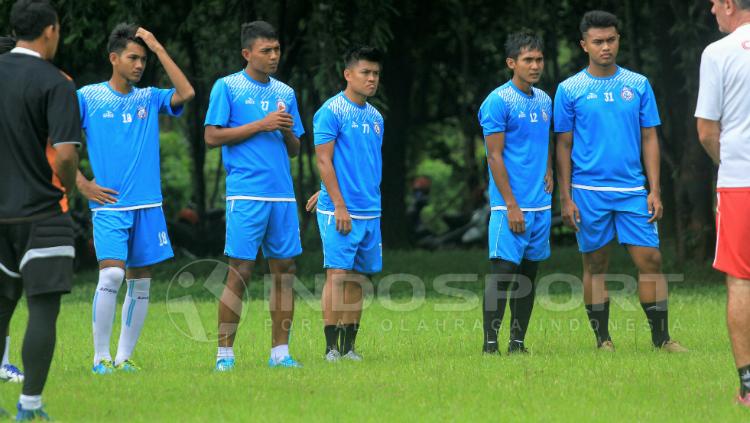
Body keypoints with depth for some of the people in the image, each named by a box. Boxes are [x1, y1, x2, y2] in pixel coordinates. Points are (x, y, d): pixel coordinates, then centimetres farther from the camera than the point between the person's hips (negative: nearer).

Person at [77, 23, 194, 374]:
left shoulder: (149, 99, 10)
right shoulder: (88, 97, 1)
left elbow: (186, 93, -6)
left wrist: (158, 48, -4)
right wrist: (82, 184, -5)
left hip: (147, 206, 4)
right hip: (108, 204, -4)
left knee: (140, 281, 4)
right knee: (112, 273, -18)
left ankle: (124, 356, 13)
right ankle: (101, 357, -9)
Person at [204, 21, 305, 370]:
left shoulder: (285, 93, 16)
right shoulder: (227, 87, 1)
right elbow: (212, 136, -6)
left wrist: (288, 132, -4)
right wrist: (261, 124, -11)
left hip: (282, 194, 5)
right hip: (246, 195, -5)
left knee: (284, 269, 2)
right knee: (240, 272, -7)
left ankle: (280, 351, 7)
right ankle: (224, 352, -2)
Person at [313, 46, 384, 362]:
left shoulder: (375, 117, 15)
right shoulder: (331, 111, -7)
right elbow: (324, 161, -11)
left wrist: (378, 208, 17)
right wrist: (339, 207, -16)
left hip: (370, 213, 7)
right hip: (340, 211, -7)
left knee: (357, 278, 8)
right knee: (338, 273, -9)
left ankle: (349, 345, 12)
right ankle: (332, 347, -8)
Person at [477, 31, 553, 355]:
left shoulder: (544, 101, 14)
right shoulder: (498, 101, -8)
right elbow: (495, 157, -11)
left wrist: (548, 175, 7)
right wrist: (511, 205, -15)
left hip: (541, 204, 7)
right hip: (511, 204, -7)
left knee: (529, 272, 8)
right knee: (503, 270, -10)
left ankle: (518, 342, 13)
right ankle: (490, 343, -8)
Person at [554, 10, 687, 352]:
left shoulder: (638, 85, 7)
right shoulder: (570, 90, 2)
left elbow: (649, 139, 8)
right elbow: (564, 146, 4)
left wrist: (655, 191, 0)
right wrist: (566, 198, -2)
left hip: (632, 190, 1)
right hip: (589, 192, -1)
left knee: (650, 259, -4)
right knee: (595, 265, 4)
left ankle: (661, 337, 1)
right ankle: (602, 340, 12)